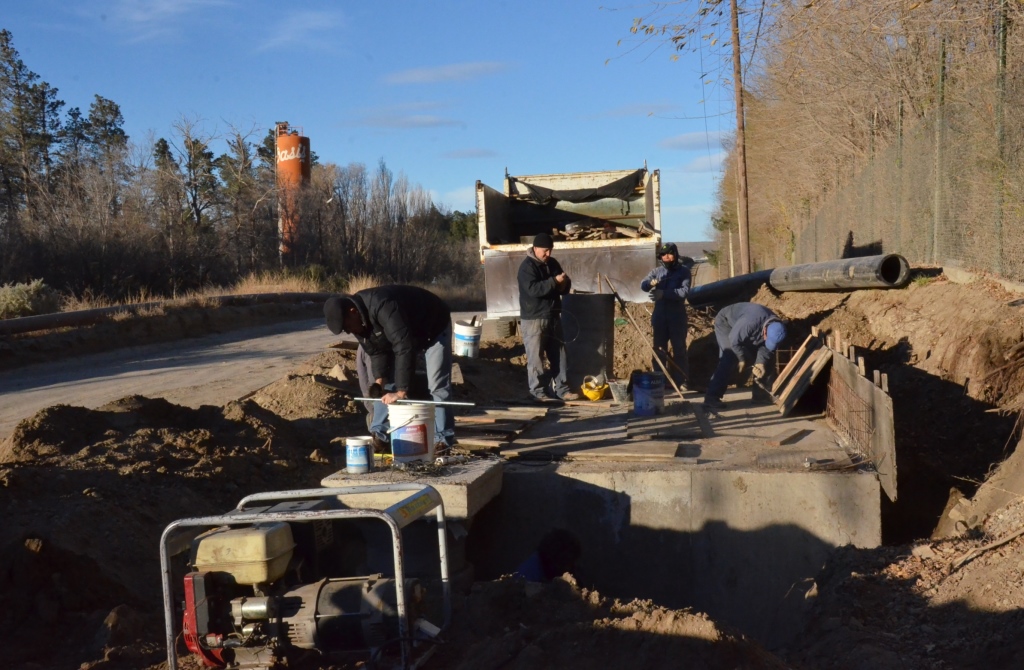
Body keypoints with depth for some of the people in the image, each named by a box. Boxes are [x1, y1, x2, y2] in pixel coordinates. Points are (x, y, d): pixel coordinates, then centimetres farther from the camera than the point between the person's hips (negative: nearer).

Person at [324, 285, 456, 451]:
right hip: (401, 335, 8)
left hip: (434, 328, -8)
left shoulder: (383, 307, -43)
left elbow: (404, 348, -46)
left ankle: (443, 439, -7)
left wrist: (401, 391, -46)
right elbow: (377, 352, -7)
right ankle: (379, 434, 5)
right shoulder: (358, 320, -15)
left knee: (437, 385, -14)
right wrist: (379, 379, -23)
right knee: (385, 384, 0)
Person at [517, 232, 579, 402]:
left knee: (558, 354, 9)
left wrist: (564, 284, -5)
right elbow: (533, 289, -27)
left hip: (553, 316, 7)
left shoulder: (552, 263, 11)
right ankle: (537, 390, 5)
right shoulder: (527, 267, -12)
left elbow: (565, 287, 19)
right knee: (536, 356, -3)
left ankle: (561, 388, 16)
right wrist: (554, 281, -27)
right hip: (534, 318, -7)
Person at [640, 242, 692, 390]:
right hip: (660, 315, 3)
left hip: (677, 316, -3)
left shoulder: (684, 270, -1)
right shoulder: (657, 271, 9)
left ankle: (681, 381, 1)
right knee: (659, 349, 6)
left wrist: (664, 293, -25)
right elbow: (643, 285, -5)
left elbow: (684, 291, -15)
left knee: (679, 349, -1)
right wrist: (651, 283, -28)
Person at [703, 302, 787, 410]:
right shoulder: (750, 323, -44)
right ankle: (711, 397, -24)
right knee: (729, 358, -22)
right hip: (725, 322, -7)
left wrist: (760, 363, -25)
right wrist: (742, 359, -19)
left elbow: (765, 347, -9)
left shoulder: (776, 327, -22)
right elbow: (734, 340, -32)